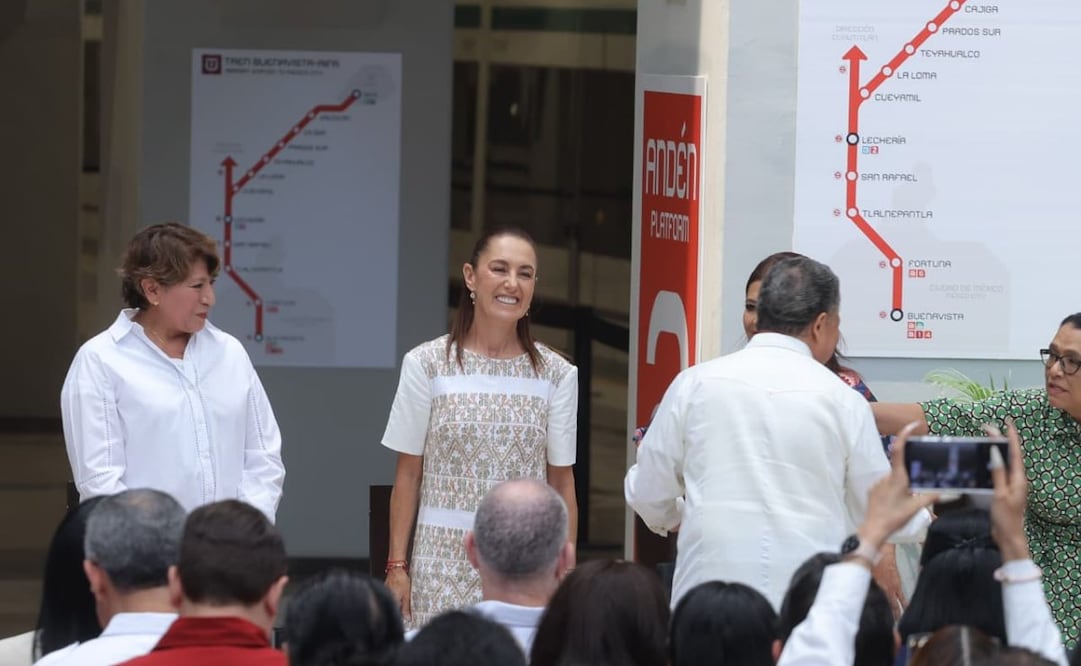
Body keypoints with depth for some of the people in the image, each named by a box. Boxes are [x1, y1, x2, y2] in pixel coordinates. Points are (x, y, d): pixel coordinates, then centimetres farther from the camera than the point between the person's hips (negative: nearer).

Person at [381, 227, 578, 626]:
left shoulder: (556, 375, 4)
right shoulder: (426, 365, 1)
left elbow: (562, 483, 8)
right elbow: (408, 476, 4)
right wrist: (396, 565, 1)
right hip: (445, 560, -1)